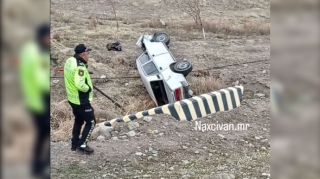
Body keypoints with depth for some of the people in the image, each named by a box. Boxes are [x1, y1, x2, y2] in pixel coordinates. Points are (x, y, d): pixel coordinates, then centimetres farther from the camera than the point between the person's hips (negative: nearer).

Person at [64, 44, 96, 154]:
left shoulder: (70, 61, 2)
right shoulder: (79, 66, -27)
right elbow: (80, 85, -34)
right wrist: (89, 88, -15)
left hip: (73, 98, 9)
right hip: (81, 101, -9)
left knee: (78, 121, 23)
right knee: (91, 122, 5)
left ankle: (75, 144, 32)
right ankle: (82, 144, 9)